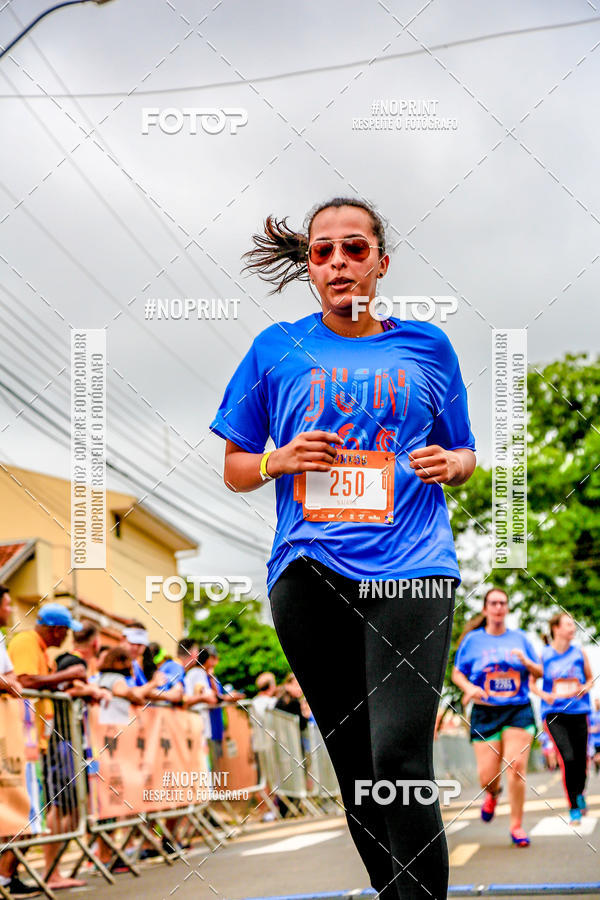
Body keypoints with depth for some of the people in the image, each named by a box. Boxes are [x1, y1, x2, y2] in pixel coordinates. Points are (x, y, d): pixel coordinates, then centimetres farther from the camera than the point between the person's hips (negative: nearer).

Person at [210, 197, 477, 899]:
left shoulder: (426, 346, 13)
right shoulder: (277, 349, 12)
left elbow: (463, 456, 22)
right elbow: (235, 469, 17)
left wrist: (450, 464, -1)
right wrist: (280, 461, -4)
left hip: (411, 567, -2)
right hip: (308, 571, 2)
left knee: (399, 758, -17)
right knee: (353, 762, 5)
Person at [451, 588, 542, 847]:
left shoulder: (519, 638, 11)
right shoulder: (472, 640, 6)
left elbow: (540, 672, 15)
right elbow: (457, 673, 9)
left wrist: (526, 662, -7)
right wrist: (470, 687, -11)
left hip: (519, 711, 0)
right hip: (485, 713, 0)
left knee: (516, 766, -16)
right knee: (487, 776, -5)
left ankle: (516, 826, -4)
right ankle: (493, 793, 34)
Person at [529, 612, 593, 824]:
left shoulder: (579, 654, 7)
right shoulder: (544, 655, 1)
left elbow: (590, 678, 19)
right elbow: (531, 683, 7)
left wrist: (586, 687, -3)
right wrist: (544, 695, -12)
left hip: (579, 712, 3)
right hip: (554, 714, -3)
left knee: (581, 760, 4)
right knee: (567, 759, -18)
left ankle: (580, 792, 38)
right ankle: (574, 809, -8)